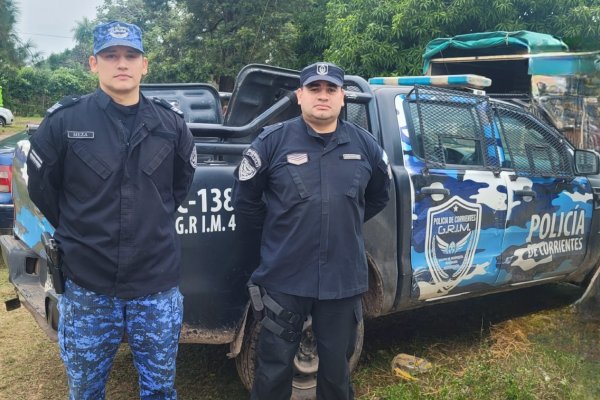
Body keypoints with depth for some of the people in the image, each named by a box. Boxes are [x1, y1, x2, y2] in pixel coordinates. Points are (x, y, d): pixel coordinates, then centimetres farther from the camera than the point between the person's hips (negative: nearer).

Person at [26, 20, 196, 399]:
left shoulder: (170, 122, 0)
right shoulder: (64, 120, -6)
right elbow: (41, 187, 6)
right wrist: (77, 233, 10)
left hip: (157, 283, 1)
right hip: (87, 284, -1)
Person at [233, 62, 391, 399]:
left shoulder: (364, 144, 2)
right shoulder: (274, 140, -6)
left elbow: (379, 195, 19)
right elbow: (245, 197, 4)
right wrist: (274, 229, 8)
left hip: (343, 280, 3)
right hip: (284, 278, -2)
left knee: (336, 366, 19)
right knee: (274, 367, 11)